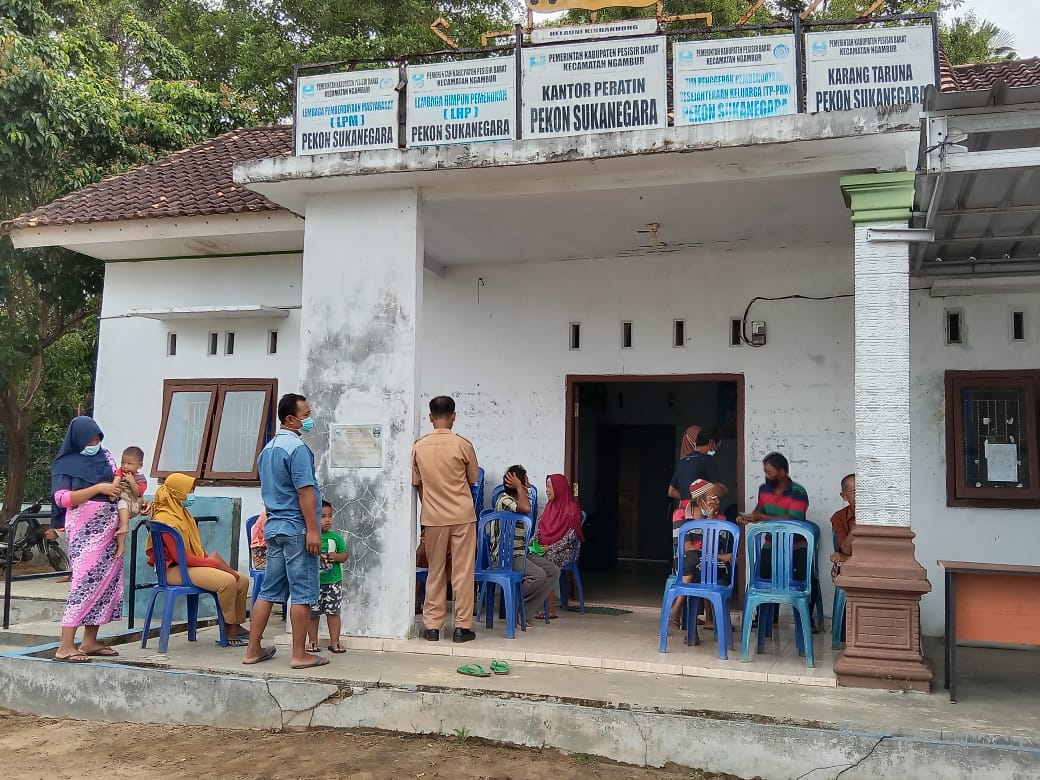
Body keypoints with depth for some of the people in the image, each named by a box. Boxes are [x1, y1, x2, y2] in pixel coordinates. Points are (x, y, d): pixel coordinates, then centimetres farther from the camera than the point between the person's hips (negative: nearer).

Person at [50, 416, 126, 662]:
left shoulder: (104, 455, 13)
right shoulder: (65, 464, -4)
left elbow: (118, 481, 25)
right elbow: (62, 498, -15)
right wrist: (99, 488, -19)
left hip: (109, 528, 7)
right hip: (85, 530, -6)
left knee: (106, 580, 5)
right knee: (86, 580, -14)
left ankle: (90, 641, 12)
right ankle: (65, 647, -11)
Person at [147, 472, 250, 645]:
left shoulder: (183, 514, 17)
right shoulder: (165, 519, -14)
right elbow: (180, 557, -21)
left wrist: (212, 559, -1)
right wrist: (214, 563, -19)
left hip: (196, 565, 10)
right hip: (176, 570, -10)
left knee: (242, 580, -2)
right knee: (227, 581, -29)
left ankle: (237, 625, 9)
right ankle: (228, 629, -16)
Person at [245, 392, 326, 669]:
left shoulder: (268, 448, 15)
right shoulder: (297, 447, -14)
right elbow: (304, 491, -19)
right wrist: (313, 529, -19)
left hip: (273, 527, 9)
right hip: (296, 528, -9)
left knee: (269, 590, 12)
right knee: (303, 593, -2)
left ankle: (253, 649, 16)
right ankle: (300, 654, 2)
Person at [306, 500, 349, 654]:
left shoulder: (336, 537, 3)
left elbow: (345, 554, 7)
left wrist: (337, 557, -13)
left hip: (333, 580, 2)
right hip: (313, 581, -2)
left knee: (333, 612, 5)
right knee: (312, 612, 6)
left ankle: (334, 641, 13)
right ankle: (312, 641, 20)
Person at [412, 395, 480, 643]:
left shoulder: (419, 447, -2)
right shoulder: (463, 445, -9)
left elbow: (417, 484, 8)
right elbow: (473, 479, 5)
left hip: (433, 517, 2)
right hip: (462, 515, -2)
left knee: (435, 572, 11)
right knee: (463, 571, 4)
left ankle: (432, 626, 13)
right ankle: (462, 626, 7)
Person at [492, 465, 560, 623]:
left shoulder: (521, 498, 17)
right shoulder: (504, 500, -11)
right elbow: (526, 508, -33)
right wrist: (518, 486, -19)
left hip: (522, 552, 10)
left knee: (553, 570, -4)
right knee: (539, 576, -28)